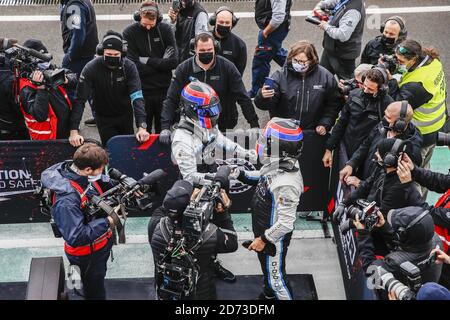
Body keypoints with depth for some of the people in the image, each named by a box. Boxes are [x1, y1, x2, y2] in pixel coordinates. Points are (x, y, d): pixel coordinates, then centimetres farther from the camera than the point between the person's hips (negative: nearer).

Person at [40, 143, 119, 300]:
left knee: (98, 279, 32)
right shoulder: (67, 200, -38)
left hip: (102, 242, 7)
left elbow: (106, 182, 7)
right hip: (87, 255, -7)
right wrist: (107, 222, -33)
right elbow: (75, 238, -38)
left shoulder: (83, 174, -14)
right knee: (95, 291, 17)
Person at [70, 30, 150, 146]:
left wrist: (142, 126, -43)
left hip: (125, 116, 2)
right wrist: (74, 131, -37)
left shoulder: (129, 67, -21)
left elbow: (137, 97, -29)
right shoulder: (91, 69, -24)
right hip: (104, 118, -1)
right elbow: (79, 100, -26)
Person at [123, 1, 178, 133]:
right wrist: (160, 64, -12)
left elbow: (173, 61, -9)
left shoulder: (165, 30, -1)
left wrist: (148, 61, -11)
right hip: (142, 91, -1)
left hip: (164, 89, 1)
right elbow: (133, 65, -15)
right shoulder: (130, 33, -6)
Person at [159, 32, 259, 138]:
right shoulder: (183, 69, -4)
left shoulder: (227, 67, -6)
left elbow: (243, 98, -5)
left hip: (223, 128, 0)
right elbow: (171, 100, -6)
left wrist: (254, 125, -11)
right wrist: (165, 128, -18)